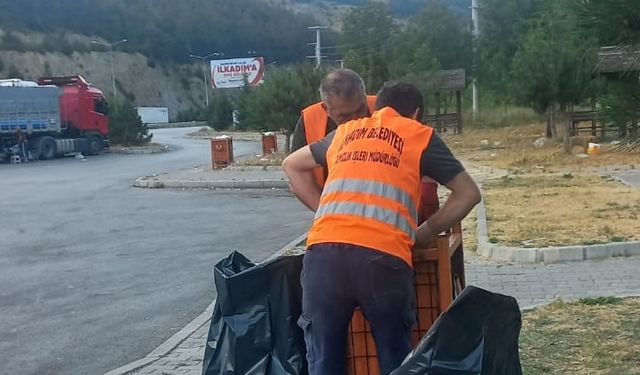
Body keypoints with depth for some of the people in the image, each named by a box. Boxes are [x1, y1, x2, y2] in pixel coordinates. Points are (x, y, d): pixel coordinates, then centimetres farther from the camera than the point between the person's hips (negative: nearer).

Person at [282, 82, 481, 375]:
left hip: (323, 251, 3)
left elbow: (291, 166, 39)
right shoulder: (421, 135, 17)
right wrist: (426, 232, 25)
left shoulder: (345, 131, 27)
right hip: (382, 256, -2)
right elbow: (469, 193, 18)